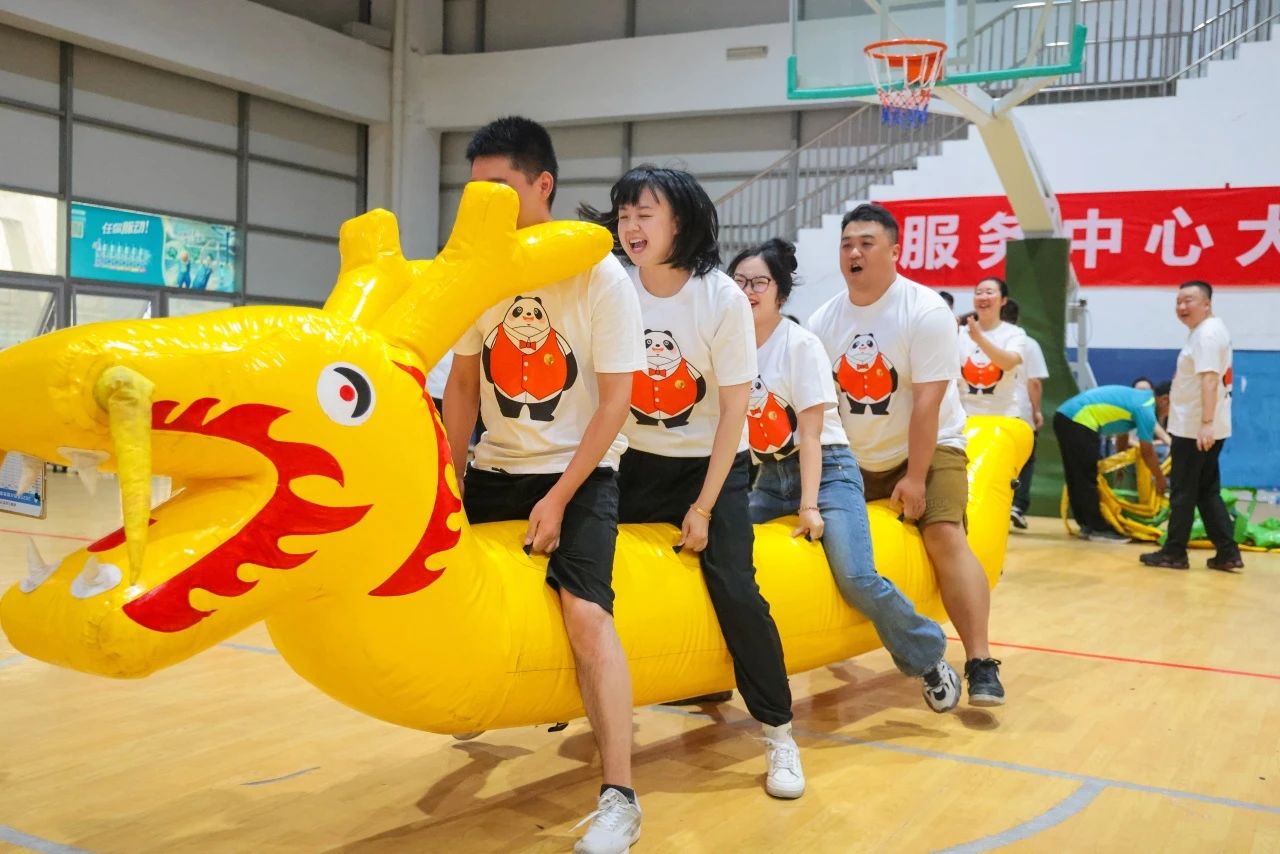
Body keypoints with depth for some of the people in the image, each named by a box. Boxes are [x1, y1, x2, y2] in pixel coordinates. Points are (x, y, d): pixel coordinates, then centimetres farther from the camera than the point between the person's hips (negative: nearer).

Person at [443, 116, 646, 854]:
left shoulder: (602, 279, -14)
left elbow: (615, 401, -13)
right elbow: (463, 383, 6)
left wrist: (559, 498, -16)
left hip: (581, 471, -5)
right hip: (496, 468, 5)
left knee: (586, 613, -21)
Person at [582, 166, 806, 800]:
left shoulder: (723, 299, -15)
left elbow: (734, 411, -10)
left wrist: (703, 507, -11)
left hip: (712, 464, -3)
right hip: (637, 462, 3)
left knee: (735, 590, -13)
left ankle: (778, 732, 5)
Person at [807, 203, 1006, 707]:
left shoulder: (926, 311, -17)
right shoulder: (823, 320, -4)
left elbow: (927, 402, -20)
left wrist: (915, 478, -22)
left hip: (930, 449, -5)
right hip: (855, 458, 5)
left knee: (944, 536, -21)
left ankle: (980, 664, -19)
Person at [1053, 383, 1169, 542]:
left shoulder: (1140, 398, 21)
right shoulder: (1146, 409, -6)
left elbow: (1121, 429, 31)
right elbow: (1147, 452, -2)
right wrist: (1160, 479, 12)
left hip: (1064, 416, 10)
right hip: (1079, 421, -10)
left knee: (1076, 478, 14)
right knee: (1088, 479, -3)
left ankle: (1087, 525, 22)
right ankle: (1098, 529, 2)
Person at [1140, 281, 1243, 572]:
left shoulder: (1206, 334, -16)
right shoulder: (1207, 331, 17)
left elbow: (1209, 380, -26)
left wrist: (1206, 423, -33)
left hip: (1194, 429, -10)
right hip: (1199, 427, 10)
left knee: (1184, 492, 0)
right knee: (1207, 492, 12)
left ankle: (1174, 553, 8)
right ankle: (1228, 553, 11)